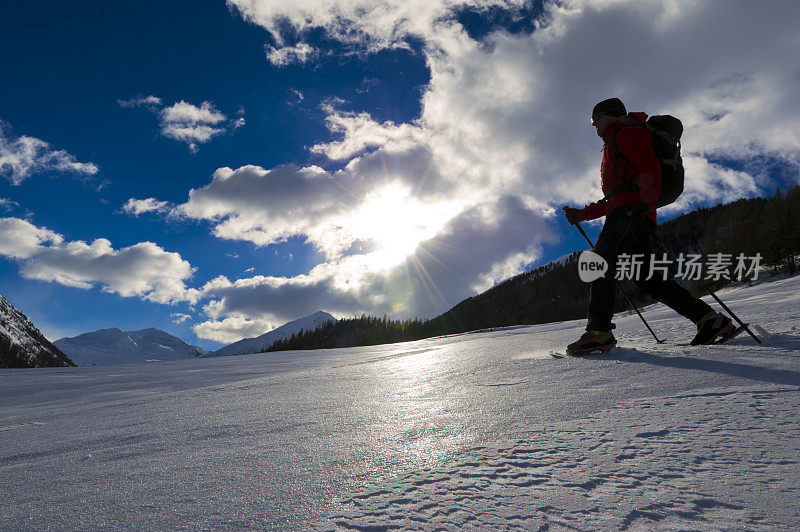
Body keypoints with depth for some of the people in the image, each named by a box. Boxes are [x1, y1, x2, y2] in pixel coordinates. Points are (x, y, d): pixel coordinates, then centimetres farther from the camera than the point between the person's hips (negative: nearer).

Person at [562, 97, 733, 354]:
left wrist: (646, 203, -25)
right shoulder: (613, 146, 37)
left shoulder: (627, 133, 8)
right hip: (625, 212, 10)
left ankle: (599, 331, -29)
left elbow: (651, 169, -10)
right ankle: (708, 318, 3)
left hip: (631, 210, -10)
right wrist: (582, 214, 28)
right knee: (648, 278, 3)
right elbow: (612, 199, 36)